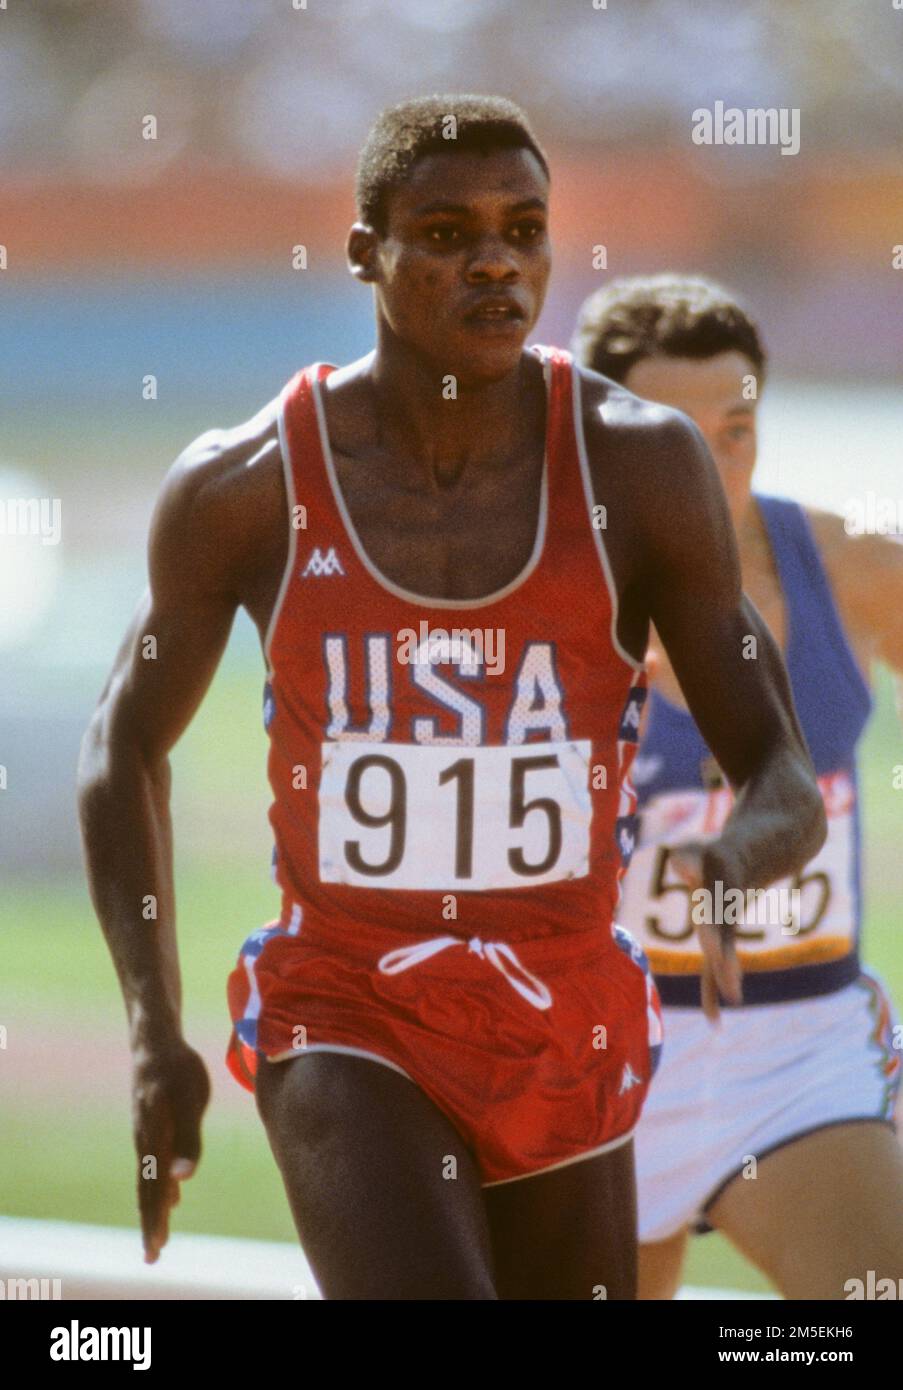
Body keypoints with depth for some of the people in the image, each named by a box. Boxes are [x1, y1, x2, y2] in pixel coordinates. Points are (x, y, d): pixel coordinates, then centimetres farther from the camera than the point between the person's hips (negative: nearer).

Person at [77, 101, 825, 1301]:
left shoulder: (642, 465, -7)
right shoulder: (245, 487, -7)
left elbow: (788, 785, -5)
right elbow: (128, 744, 9)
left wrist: (738, 863, -29)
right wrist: (154, 1033, 1)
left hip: (568, 1040, 3)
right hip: (343, 1025, -3)